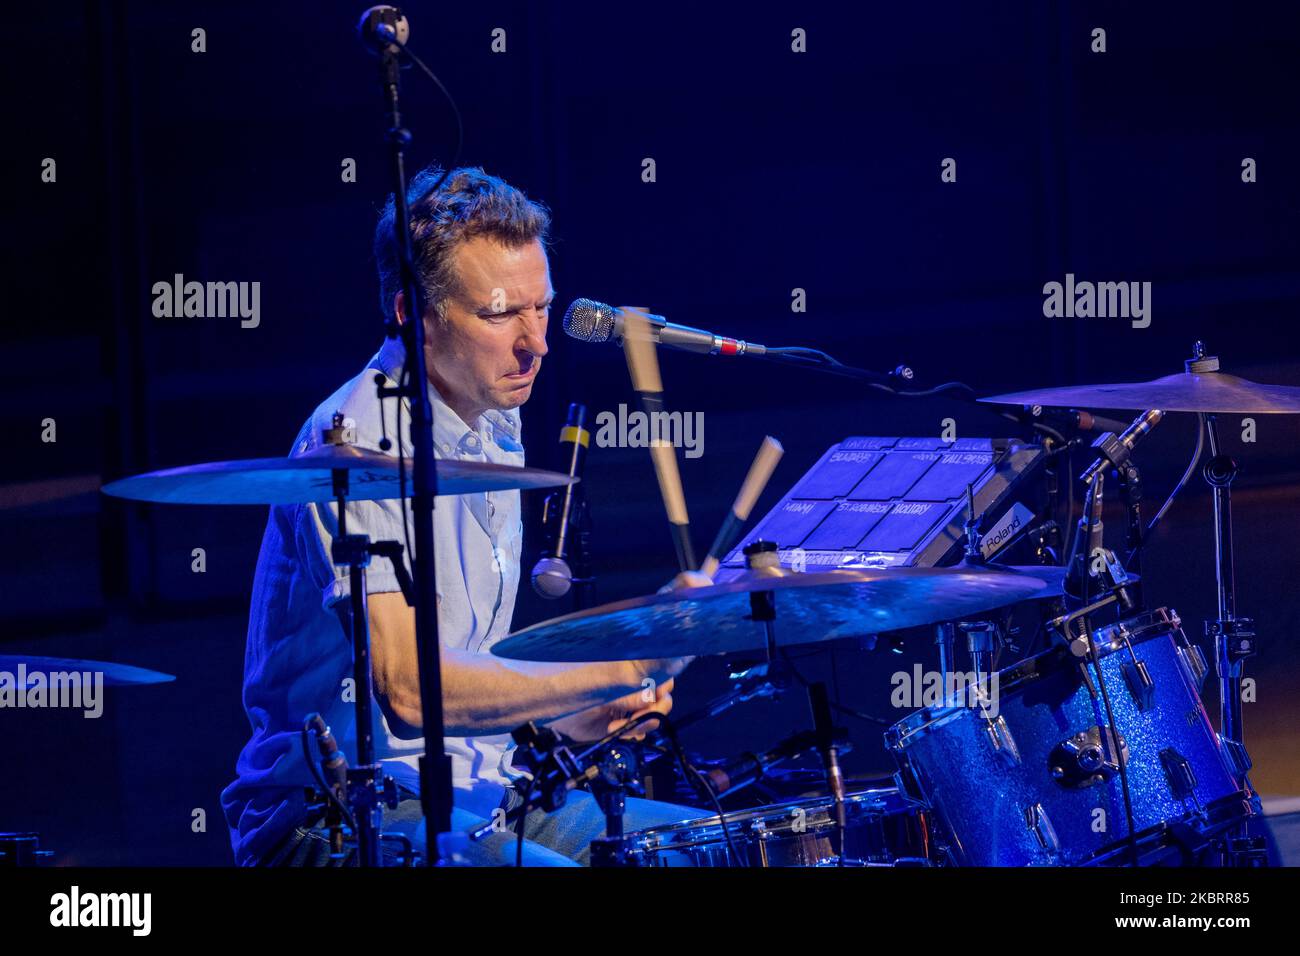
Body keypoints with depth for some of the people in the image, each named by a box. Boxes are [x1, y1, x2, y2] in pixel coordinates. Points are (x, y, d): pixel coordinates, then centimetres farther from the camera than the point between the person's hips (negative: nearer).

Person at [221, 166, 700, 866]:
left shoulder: (496, 427, 13)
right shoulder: (355, 446, -18)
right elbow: (408, 685, -27)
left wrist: (569, 714, 6)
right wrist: (624, 665, -25)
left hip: (477, 795, 9)